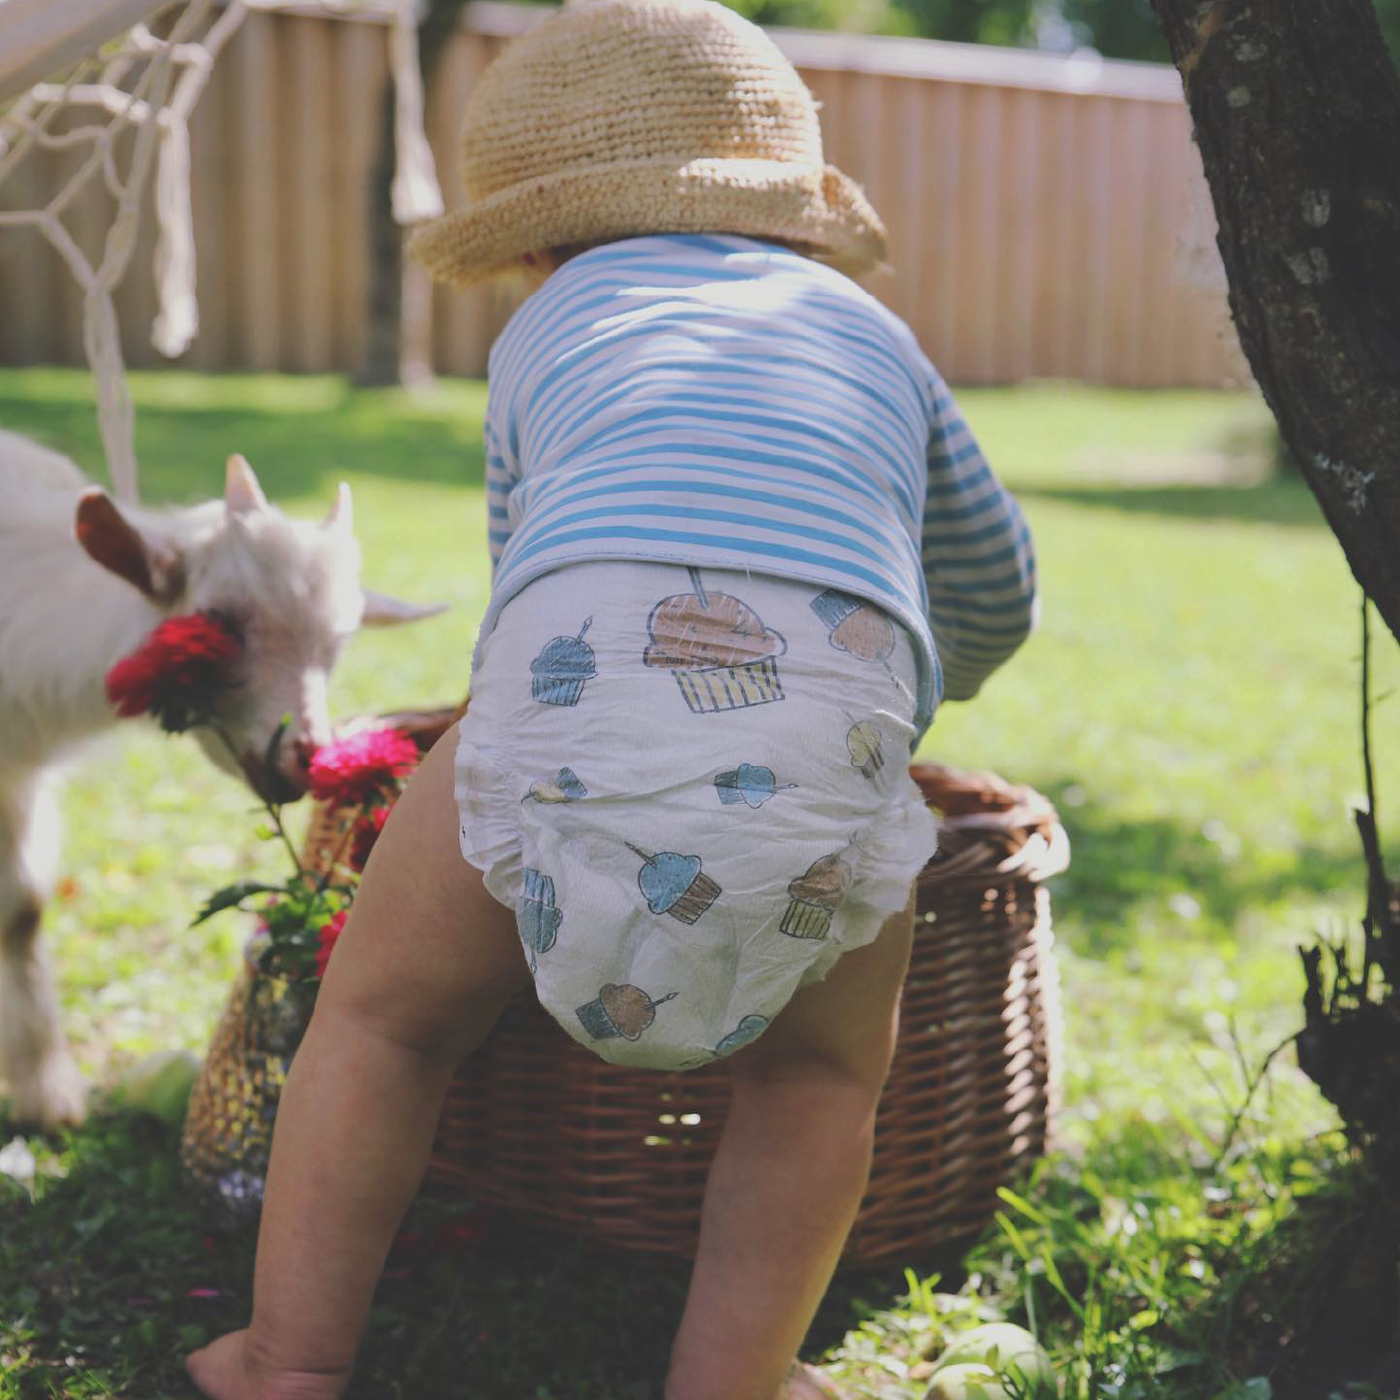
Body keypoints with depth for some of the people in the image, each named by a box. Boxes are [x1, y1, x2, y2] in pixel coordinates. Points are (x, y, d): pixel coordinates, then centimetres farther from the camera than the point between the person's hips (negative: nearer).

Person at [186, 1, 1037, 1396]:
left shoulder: (548, 330, 30)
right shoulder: (869, 329, 35)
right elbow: (994, 601, 47)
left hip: (575, 691, 0)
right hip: (837, 707, 1)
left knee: (380, 1014, 26)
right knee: (822, 1075, 29)